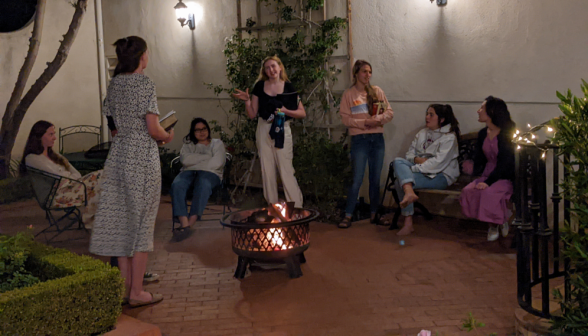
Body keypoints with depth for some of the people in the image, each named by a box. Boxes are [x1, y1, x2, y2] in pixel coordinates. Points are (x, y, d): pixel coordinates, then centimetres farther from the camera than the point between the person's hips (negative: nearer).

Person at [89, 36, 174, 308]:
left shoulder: (114, 84, 9)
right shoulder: (145, 83, -10)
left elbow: (117, 124, 12)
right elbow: (153, 129, -14)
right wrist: (167, 136, 7)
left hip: (118, 155, 6)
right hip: (142, 157, -6)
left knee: (121, 222, 10)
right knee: (141, 223, 0)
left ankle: (126, 287, 17)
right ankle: (137, 292, 5)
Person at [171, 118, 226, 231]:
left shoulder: (217, 144, 19)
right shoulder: (188, 144, 25)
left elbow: (217, 163, -1)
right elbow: (185, 160, 2)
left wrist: (195, 161, 1)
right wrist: (206, 157, 1)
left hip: (210, 173, -2)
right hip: (189, 172, 2)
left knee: (203, 185, -40)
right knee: (177, 185, -33)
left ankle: (191, 223, -47)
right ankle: (184, 223, -44)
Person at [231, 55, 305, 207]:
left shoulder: (288, 87, -1)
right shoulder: (260, 86, 4)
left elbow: (302, 113, -1)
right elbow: (252, 114, 5)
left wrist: (286, 111, -16)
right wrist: (247, 100, -11)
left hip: (282, 130, -3)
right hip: (263, 130, 3)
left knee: (286, 170, -7)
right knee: (267, 170, 6)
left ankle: (297, 208, -2)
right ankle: (272, 207, 15)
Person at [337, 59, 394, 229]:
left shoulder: (377, 91, 9)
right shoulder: (349, 94, 0)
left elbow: (389, 112, 7)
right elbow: (345, 118, -6)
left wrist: (379, 118, -13)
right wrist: (364, 122, -17)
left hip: (377, 139, 4)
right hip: (359, 140, -3)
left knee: (375, 179, 9)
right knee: (357, 180, -6)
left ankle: (374, 214, 20)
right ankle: (348, 216, 1)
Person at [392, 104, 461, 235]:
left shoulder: (449, 137, -5)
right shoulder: (422, 133, 18)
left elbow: (439, 162, -17)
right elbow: (410, 152, 16)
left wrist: (414, 169, -21)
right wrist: (417, 159, -9)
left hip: (440, 176, -7)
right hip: (421, 169, 7)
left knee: (400, 181, -26)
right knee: (398, 161, -21)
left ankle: (408, 223, -31)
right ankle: (409, 193, -40)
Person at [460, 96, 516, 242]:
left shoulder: (507, 133, -11)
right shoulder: (483, 134, 10)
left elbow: (506, 163, -17)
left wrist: (488, 182, -27)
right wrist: (473, 168, -12)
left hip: (505, 177, -6)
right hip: (488, 174, 6)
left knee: (489, 193, -35)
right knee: (468, 191, -23)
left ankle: (498, 222, -3)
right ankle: (492, 223, -4)